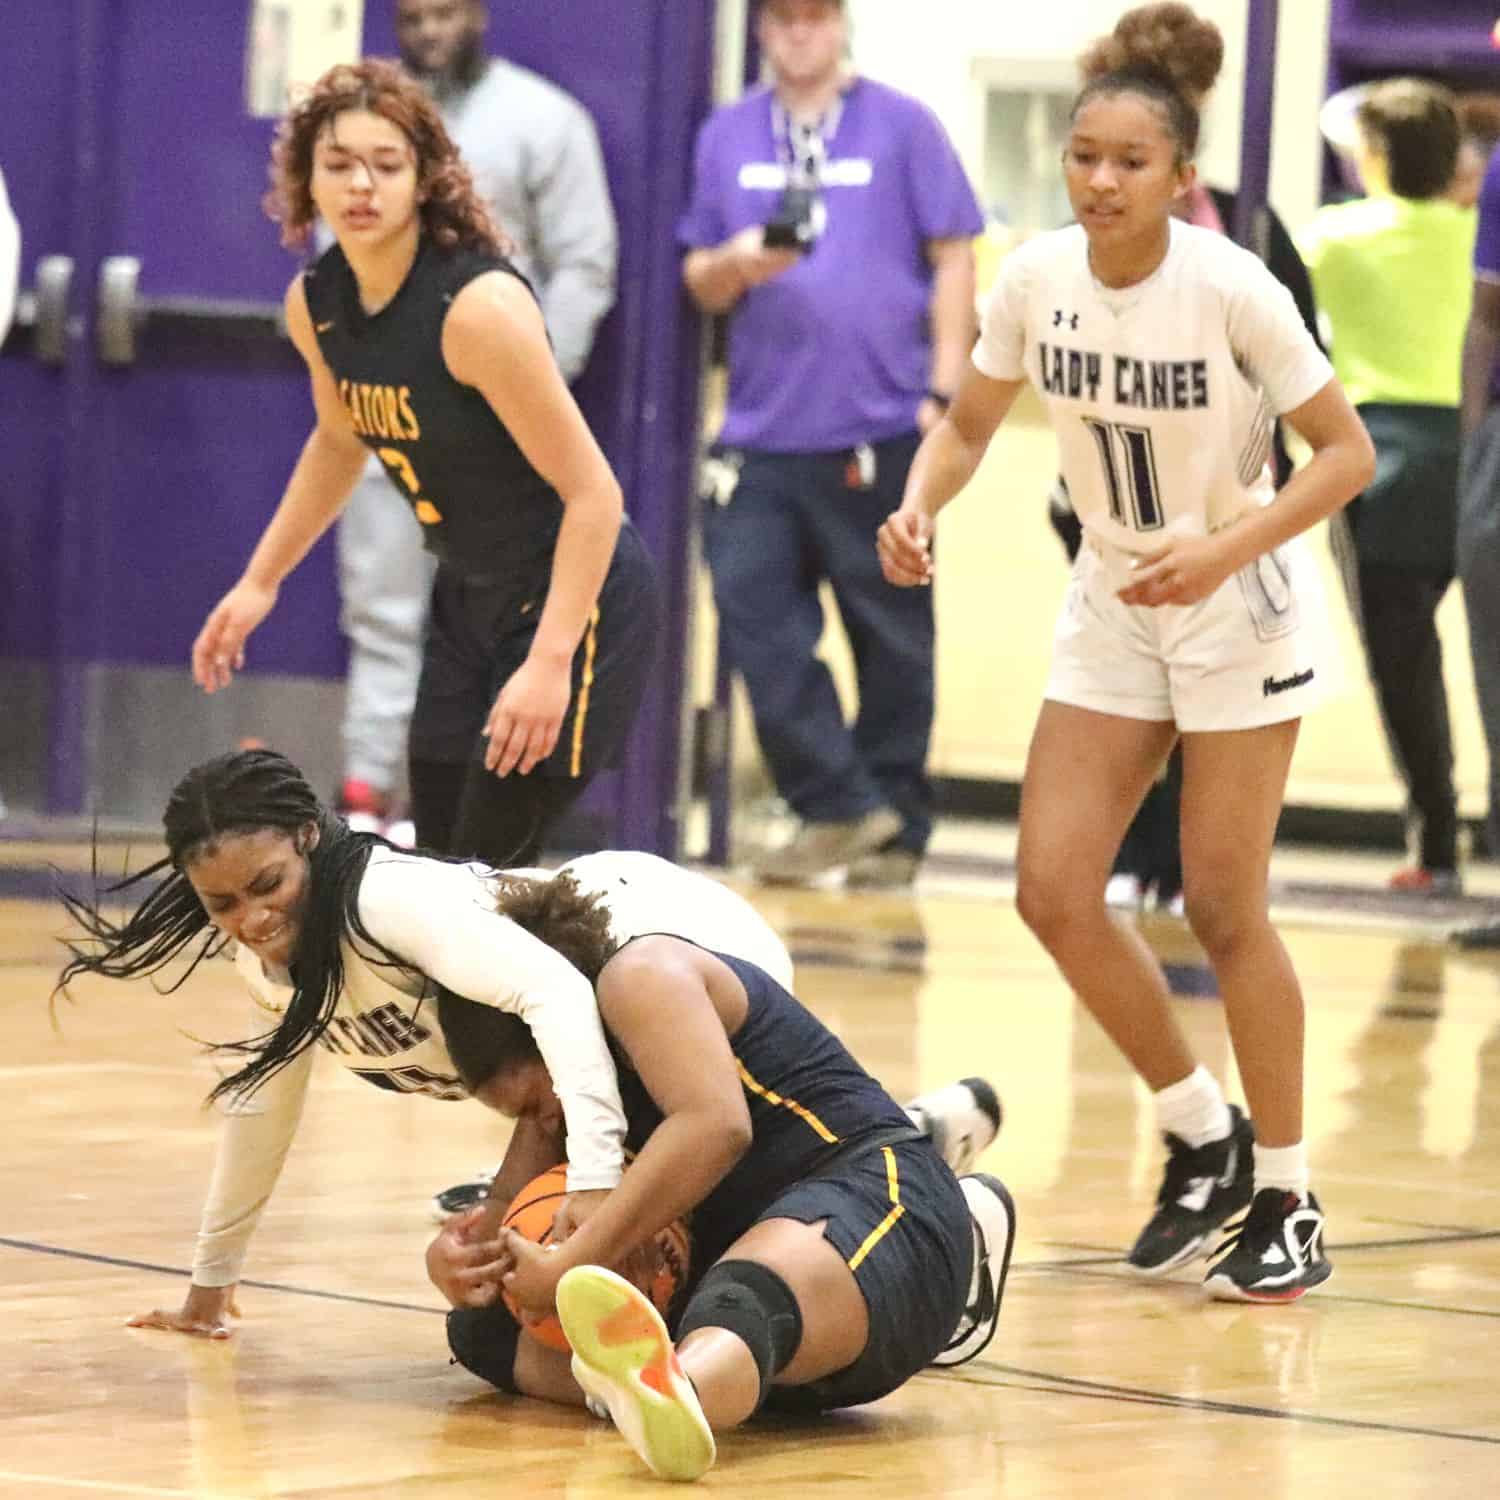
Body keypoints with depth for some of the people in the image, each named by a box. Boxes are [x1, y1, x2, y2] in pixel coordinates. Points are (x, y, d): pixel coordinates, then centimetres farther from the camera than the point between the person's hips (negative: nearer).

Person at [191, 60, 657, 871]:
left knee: (491, 865, -13)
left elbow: (593, 491, -25)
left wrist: (550, 662, -30)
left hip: (576, 599, -8)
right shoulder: (313, 303, -3)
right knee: (440, 859, 10)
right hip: (468, 598, 8)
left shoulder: (479, 306, -26)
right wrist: (259, 582, 19)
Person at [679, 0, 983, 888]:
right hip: (764, 435, 3)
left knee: (891, 634, 3)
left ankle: (895, 830, 12)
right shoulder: (728, 137, 13)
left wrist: (944, 391, -5)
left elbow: (953, 259, 3)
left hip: (880, 427, -3)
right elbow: (701, 281, 15)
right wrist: (735, 265, -9)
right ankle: (841, 806, 1)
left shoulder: (901, 126, 5)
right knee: (753, 613, -7)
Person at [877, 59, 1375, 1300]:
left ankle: (1288, 1206, 9)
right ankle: (1204, 1133, 18)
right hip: (1112, 609, 5)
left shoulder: (1232, 289, -22)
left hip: (1237, 615, -5)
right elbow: (970, 424, 6)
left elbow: (1346, 453, -16)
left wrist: (1225, 552, -29)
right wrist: (921, 508, -15)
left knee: (1222, 909, -5)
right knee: (1054, 891, -2)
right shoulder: (1038, 280, -9)